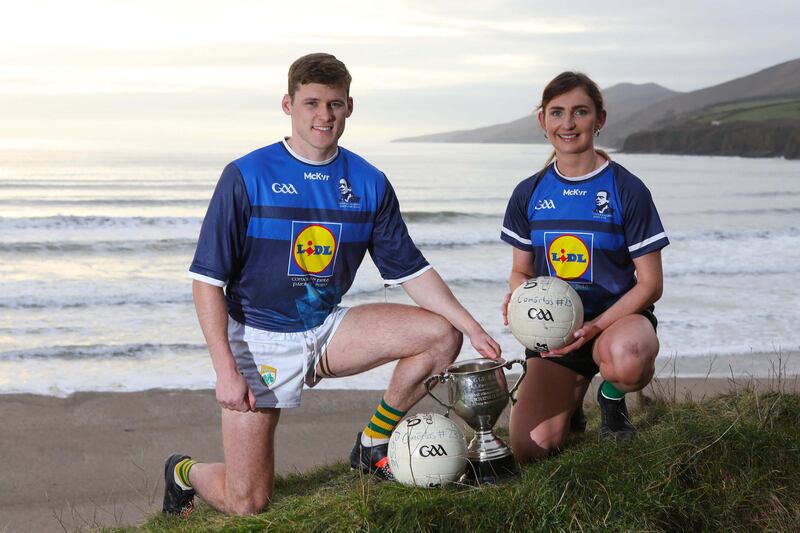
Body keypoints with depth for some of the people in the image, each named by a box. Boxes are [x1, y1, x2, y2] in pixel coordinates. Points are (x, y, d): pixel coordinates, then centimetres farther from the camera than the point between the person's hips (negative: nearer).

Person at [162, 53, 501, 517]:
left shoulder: (369, 183, 0)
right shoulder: (246, 177, -12)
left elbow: (412, 270, 5)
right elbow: (208, 279, -11)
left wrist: (472, 328, -7)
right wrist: (226, 370, -19)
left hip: (328, 330, 4)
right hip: (260, 339, -4)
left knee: (441, 335, -13)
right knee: (248, 503, -7)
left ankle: (373, 446, 6)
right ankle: (185, 473, 29)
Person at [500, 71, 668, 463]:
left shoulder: (627, 191, -7)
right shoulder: (528, 194, 4)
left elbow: (651, 283, -7)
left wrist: (596, 327, -22)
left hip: (616, 317, -3)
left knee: (626, 359, -42)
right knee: (530, 448, -17)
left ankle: (612, 397, -2)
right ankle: (573, 392, 19)